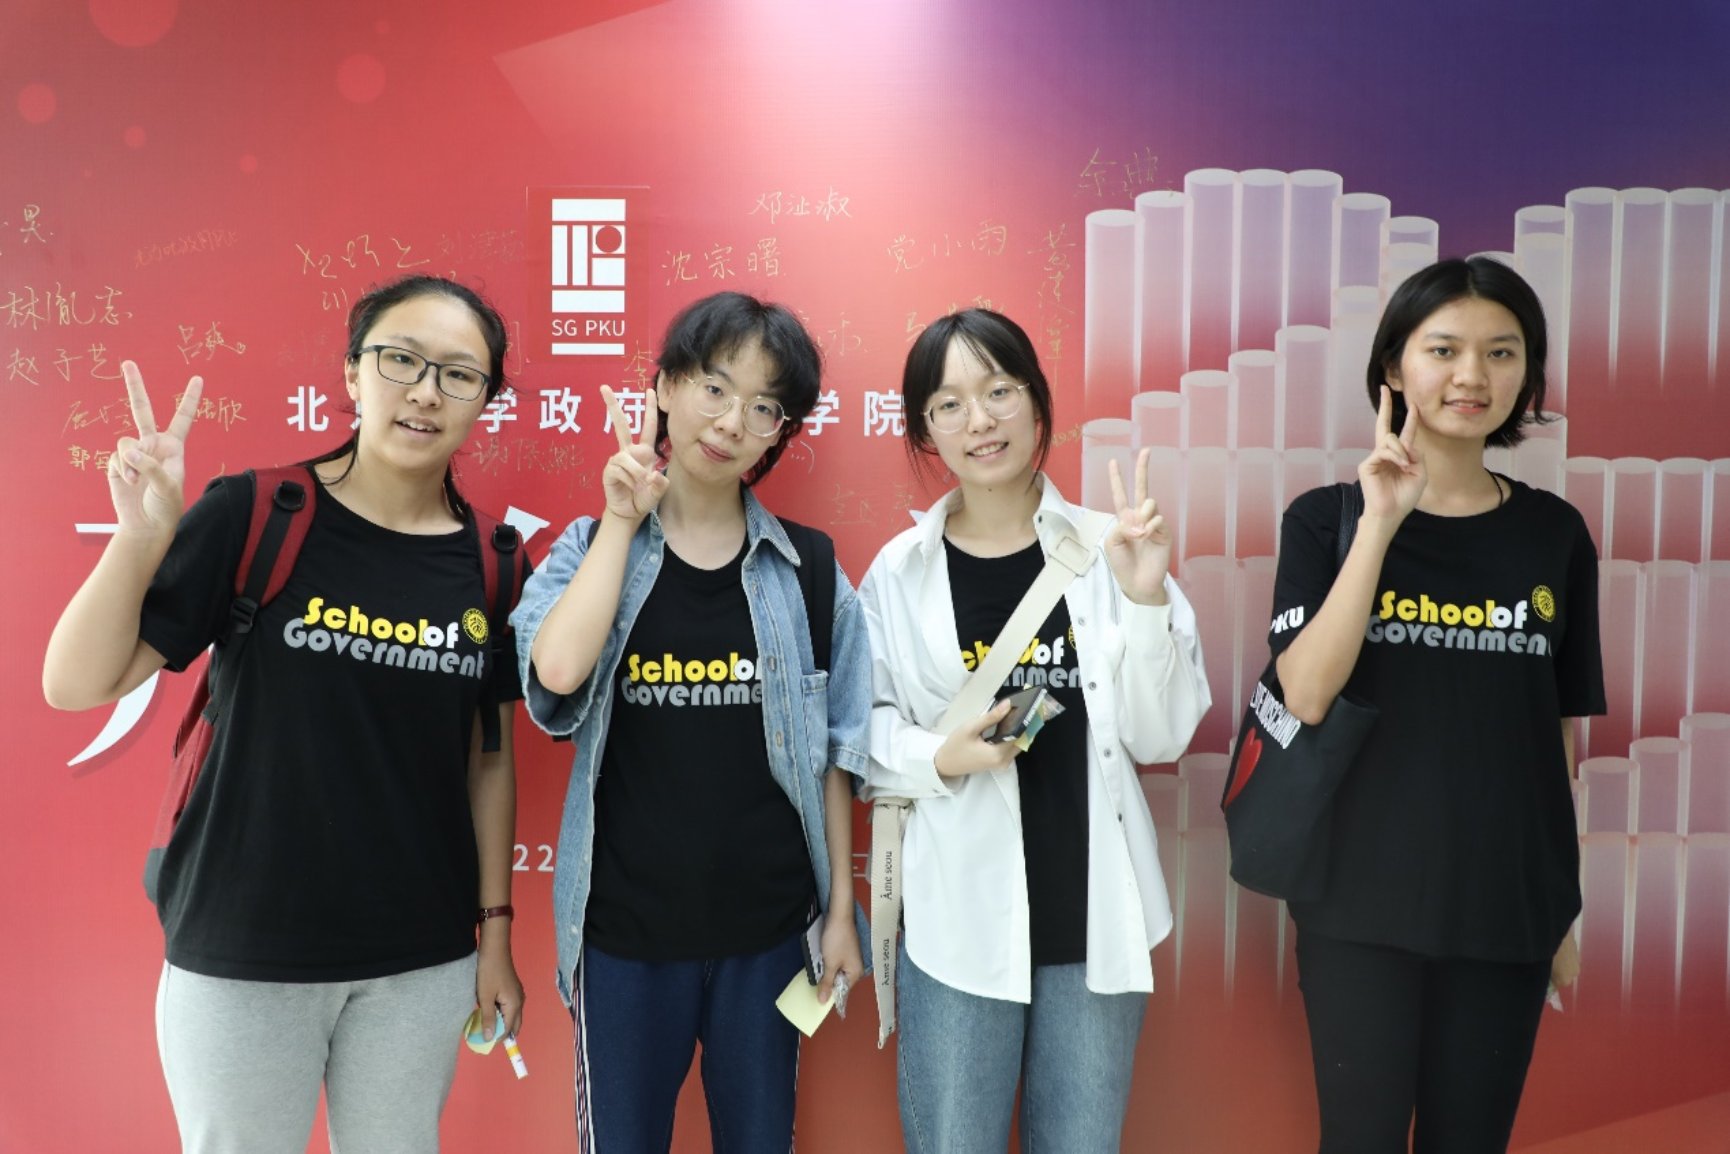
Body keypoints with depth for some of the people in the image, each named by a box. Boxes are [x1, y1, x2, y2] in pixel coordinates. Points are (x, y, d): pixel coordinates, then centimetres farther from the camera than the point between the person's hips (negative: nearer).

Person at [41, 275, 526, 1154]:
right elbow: (76, 686, -10)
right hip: (243, 950, -2)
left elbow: (489, 760, 4)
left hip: (423, 959, 3)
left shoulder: (489, 560, -3)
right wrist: (141, 534, -25)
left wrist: (495, 931, 6)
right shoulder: (254, 515, -11)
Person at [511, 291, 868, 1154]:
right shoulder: (592, 547, -1)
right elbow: (557, 670, -21)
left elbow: (830, 753, 2)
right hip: (623, 932, 0)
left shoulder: (806, 572, -1)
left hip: (765, 930, 1)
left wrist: (841, 908, 2)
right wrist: (623, 519, -14)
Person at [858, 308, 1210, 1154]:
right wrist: (940, 757, -20)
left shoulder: (1106, 548, -3)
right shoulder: (897, 572, -4)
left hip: (1093, 916, 1)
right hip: (957, 920, -1)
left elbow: (1161, 737, -5)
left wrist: (1146, 599, -16)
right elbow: (865, 744, -2)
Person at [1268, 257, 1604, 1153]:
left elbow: (1560, 730, 8)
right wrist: (1381, 523, -20)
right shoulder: (1328, 517, -4)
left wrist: (1564, 904, 10)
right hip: (1363, 899, -2)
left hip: (1508, 903, 3)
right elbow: (1306, 697, -17)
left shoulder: (1555, 533, 3)